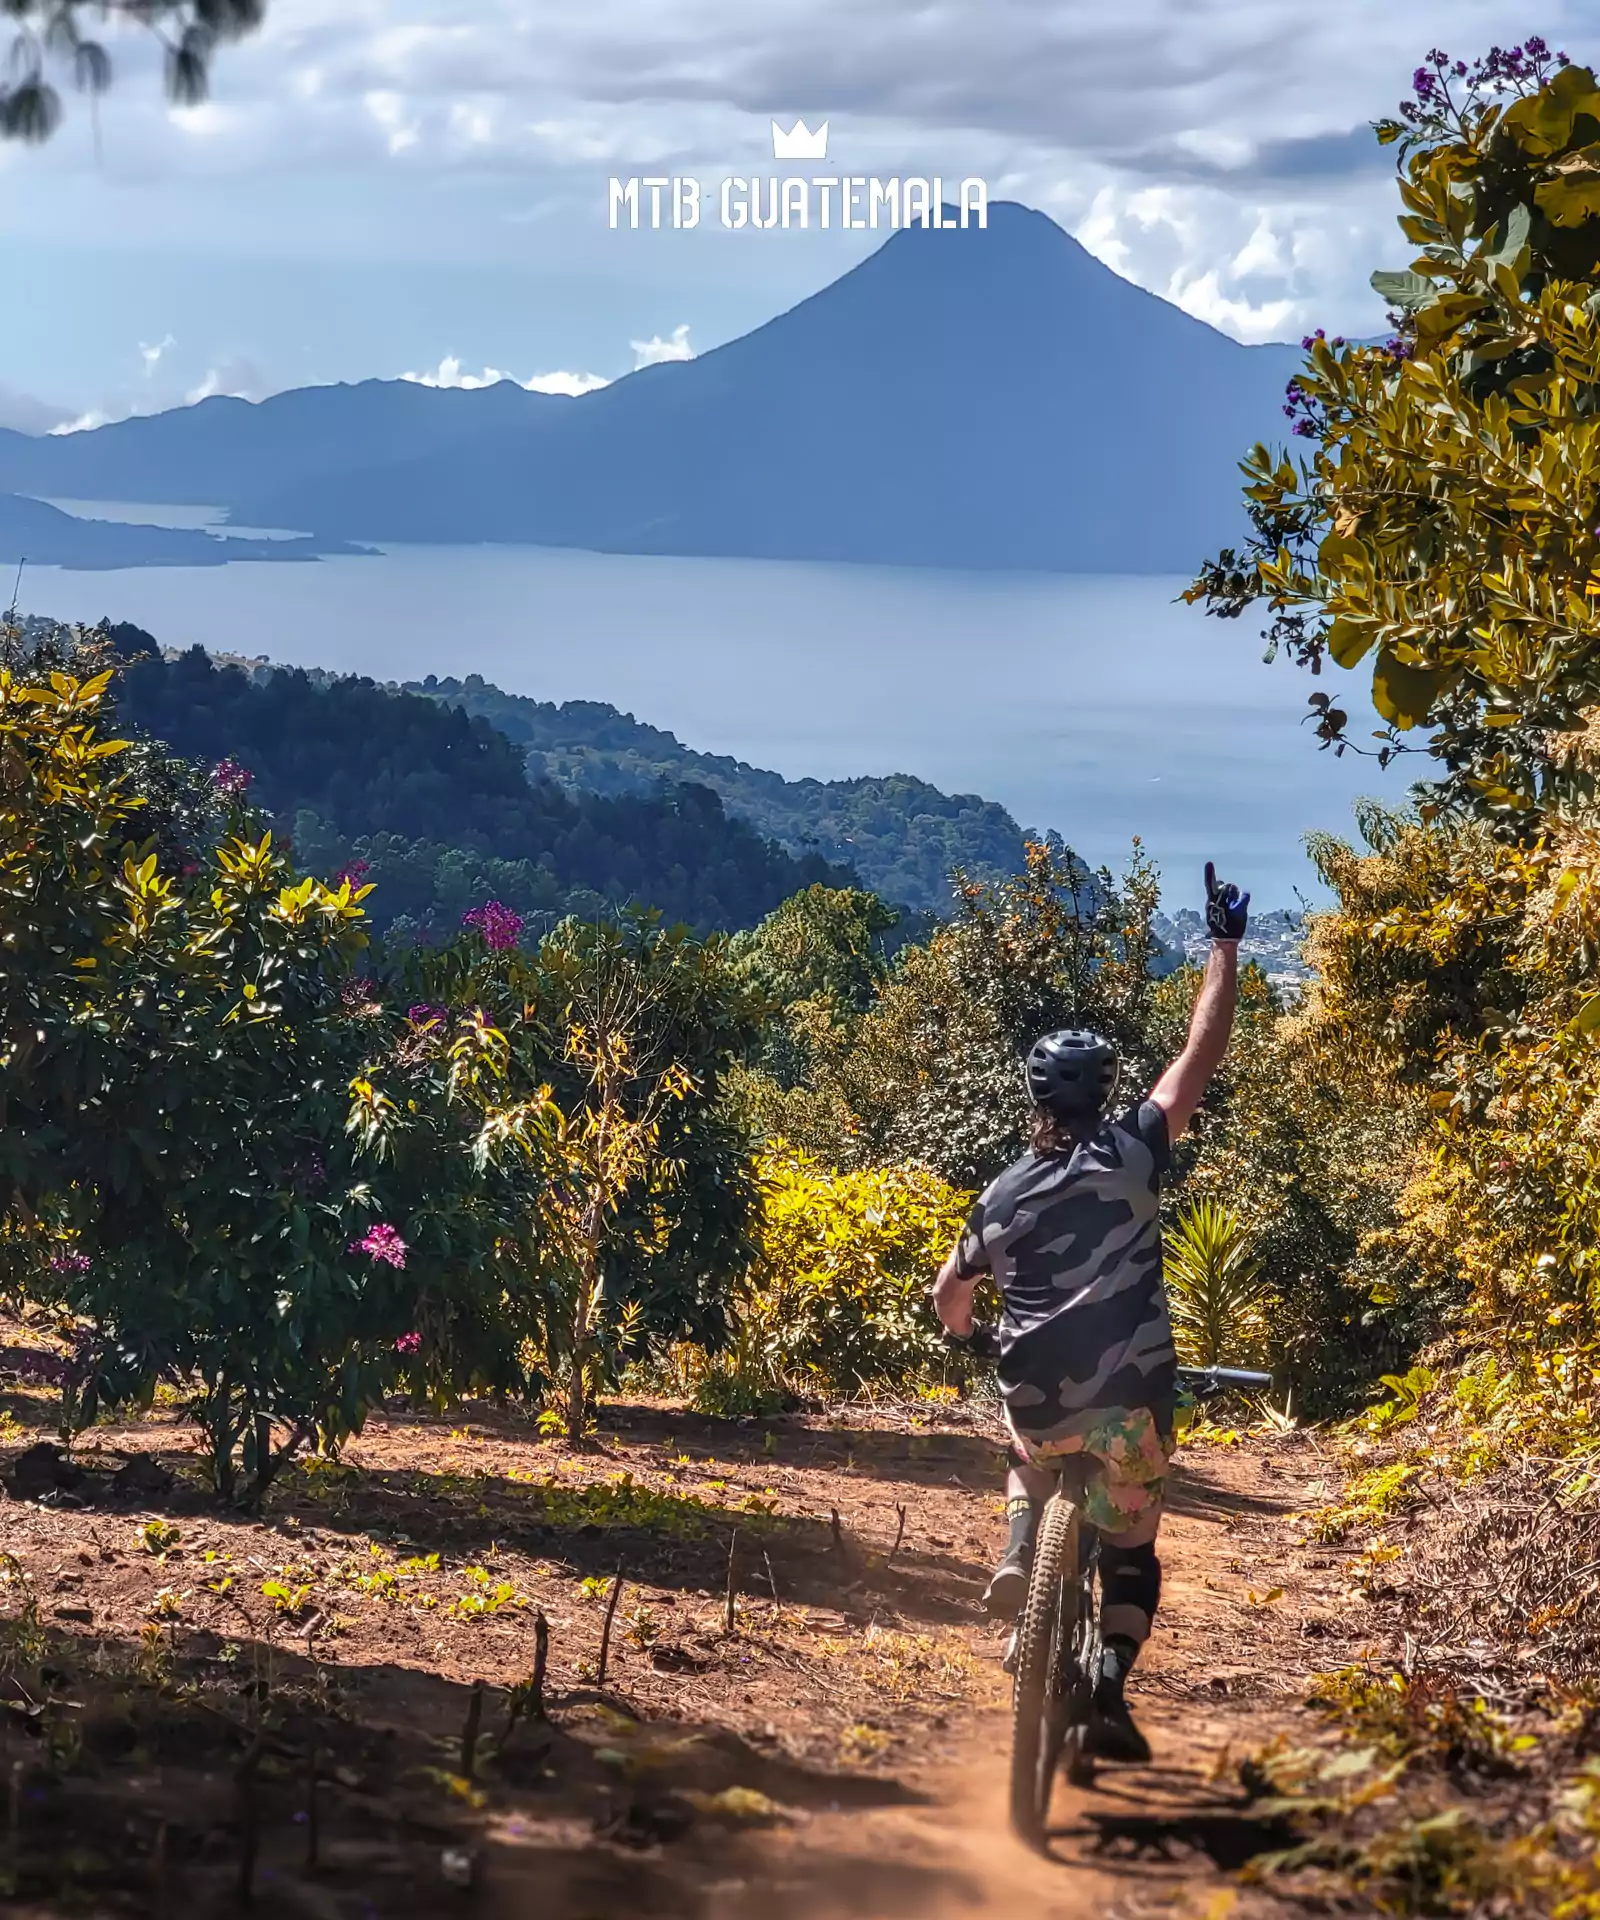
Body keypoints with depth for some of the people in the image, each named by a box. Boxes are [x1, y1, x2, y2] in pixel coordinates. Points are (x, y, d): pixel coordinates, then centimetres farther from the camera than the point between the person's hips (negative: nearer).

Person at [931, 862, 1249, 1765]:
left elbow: (950, 1294, 19)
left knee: (1034, 1467, 37)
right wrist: (1226, 944, 1)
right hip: (1131, 1401, -2)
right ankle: (1111, 1674, -11)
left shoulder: (1003, 1195, 5)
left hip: (1040, 1405, 2)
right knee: (1131, 1547, 14)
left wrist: (970, 1339, 42)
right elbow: (1203, 1053, -5)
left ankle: (1020, 1557, 7)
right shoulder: (1130, 1155, -5)